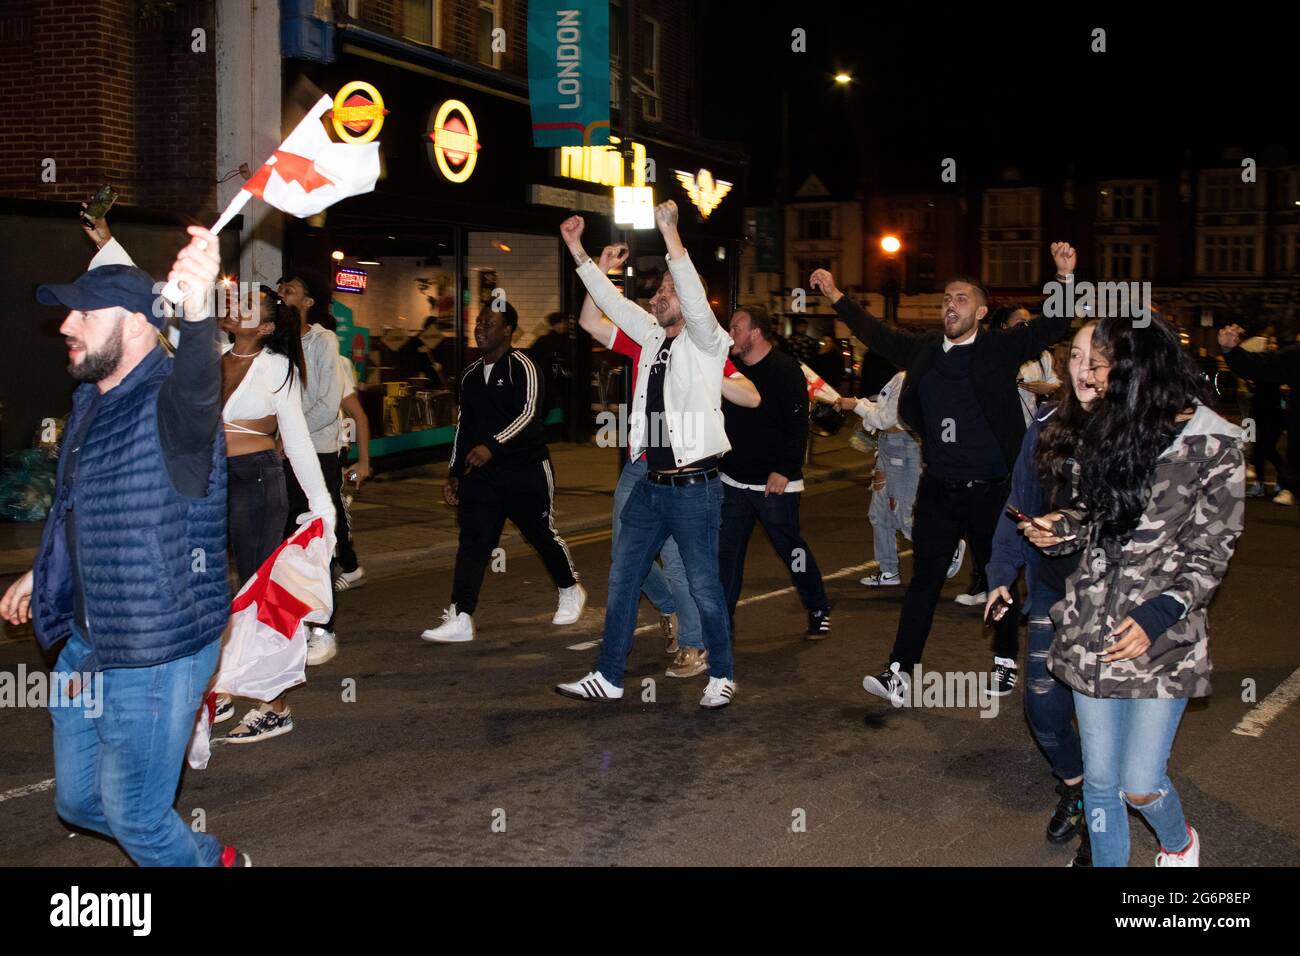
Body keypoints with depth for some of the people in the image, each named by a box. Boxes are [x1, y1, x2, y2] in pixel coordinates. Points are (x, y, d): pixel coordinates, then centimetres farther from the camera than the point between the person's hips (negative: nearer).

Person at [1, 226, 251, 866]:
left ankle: (205, 860, 36)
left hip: (156, 650, -9)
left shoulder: (168, 401, -21)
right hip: (87, 642, 9)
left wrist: (197, 314, -68)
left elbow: (198, 390, -48)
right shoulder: (90, 401, 8)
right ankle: (214, 858, 41)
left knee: (132, 815, 5)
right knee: (77, 801, 20)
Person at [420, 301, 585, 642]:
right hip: (481, 473, 5)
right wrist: (454, 473, 15)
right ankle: (460, 619, -11)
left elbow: (528, 414, -20)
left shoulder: (521, 366, -9)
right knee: (472, 541, -7)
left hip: (526, 469, -5)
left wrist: (492, 446, -32)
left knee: (543, 534, 10)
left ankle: (571, 591, 35)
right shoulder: (471, 375, 12)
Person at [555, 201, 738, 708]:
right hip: (650, 487, 7)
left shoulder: (706, 342, -7)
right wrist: (576, 248, 10)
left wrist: (669, 232, -31)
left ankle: (721, 676, 18)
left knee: (705, 587, 3)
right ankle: (609, 677, 18)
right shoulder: (653, 339, 13)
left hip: (694, 489, -7)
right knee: (621, 581, 9)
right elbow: (612, 302, 15)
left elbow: (696, 300, -25)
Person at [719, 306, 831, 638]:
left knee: (790, 548, 5)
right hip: (733, 482, 6)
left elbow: (798, 427, -16)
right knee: (726, 551, 5)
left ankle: (818, 611, 24)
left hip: (774, 484, -6)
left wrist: (784, 470, -22)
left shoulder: (786, 371, -11)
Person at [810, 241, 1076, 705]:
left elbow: (1053, 326, -10)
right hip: (937, 489, 3)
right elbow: (876, 333, 17)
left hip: (990, 490, -2)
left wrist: (1065, 277, -25)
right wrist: (836, 296, 15)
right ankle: (899, 672, 3)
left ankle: (1005, 662, 30)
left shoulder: (1001, 348, -3)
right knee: (924, 579, 3)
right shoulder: (923, 349, 6)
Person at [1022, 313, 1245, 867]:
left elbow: (1210, 551, -6)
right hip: (1092, 628, 4)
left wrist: (1160, 614, -18)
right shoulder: (1105, 429, 6)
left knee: (1140, 784, 0)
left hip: (1162, 637, -4)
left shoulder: (1213, 445, -9)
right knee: (1100, 780, 9)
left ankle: (1179, 841, 34)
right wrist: (1059, 529, -2)